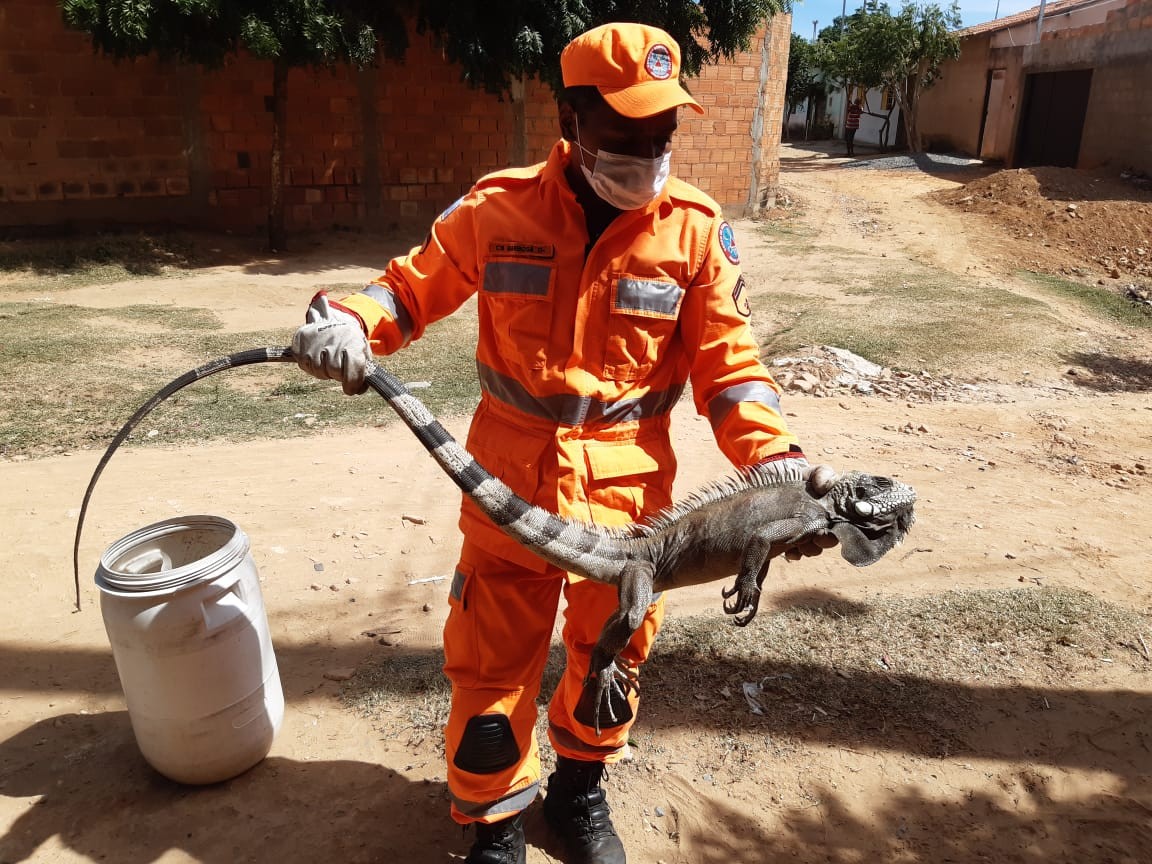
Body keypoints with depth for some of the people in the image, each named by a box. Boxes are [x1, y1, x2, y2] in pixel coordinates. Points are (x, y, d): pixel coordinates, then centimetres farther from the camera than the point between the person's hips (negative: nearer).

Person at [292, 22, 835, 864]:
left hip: (629, 491, 1)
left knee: (610, 656, 19)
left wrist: (779, 465, -19)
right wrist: (348, 321, -17)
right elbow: (411, 288, 4)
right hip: (509, 486, 0)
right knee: (491, 663, 10)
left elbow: (729, 363, -5)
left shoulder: (695, 228, -6)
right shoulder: (498, 209, -6)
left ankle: (580, 790, 48)